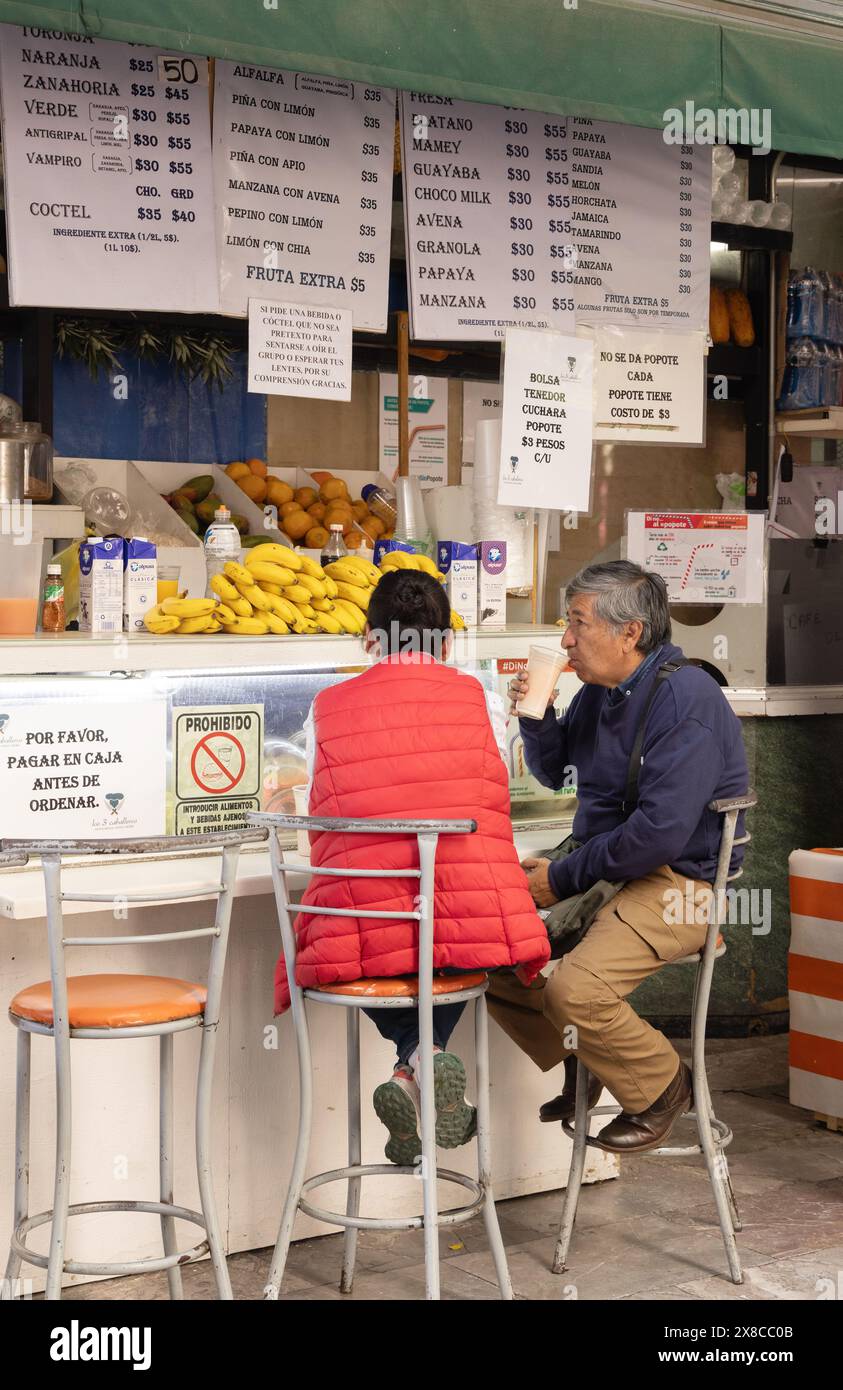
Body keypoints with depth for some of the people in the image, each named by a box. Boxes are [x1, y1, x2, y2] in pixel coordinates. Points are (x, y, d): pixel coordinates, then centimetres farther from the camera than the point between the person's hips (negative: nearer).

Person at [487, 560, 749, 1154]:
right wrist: (536, 718, 2)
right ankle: (579, 1059, 16)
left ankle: (663, 1085, -1)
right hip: (602, 870, 9)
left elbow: (661, 833, -27)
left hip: (677, 884, -9)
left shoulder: (686, 698, -20)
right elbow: (553, 772, 24)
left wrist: (565, 878, -18)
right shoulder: (600, 691, 9)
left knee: (573, 988, -29)